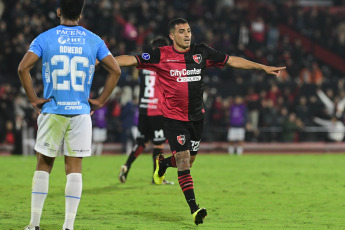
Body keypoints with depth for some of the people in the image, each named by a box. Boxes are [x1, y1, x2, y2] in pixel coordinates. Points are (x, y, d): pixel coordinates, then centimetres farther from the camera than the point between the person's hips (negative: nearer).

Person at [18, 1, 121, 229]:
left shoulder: (45, 38, -1)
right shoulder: (93, 40, 3)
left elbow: (23, 68, -10)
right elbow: (115, 70, 0)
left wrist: (33, 99, -2)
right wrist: (100, 101, 5)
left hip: (52, 111, 0)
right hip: (81, 112, 0)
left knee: (44, 165, 10)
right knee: (74, 168, 3)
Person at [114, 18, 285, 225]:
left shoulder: (201, 52, 2)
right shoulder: (161, 56, -8)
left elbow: (232, 60, 8)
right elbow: (132, 60, -11)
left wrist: (263, 67, 8)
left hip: (197, 117, 4)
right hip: (175, 117, -4)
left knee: (189, 161, 13)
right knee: (183, 158, -14)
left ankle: (163, 163, 47)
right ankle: (194, 208, -15)